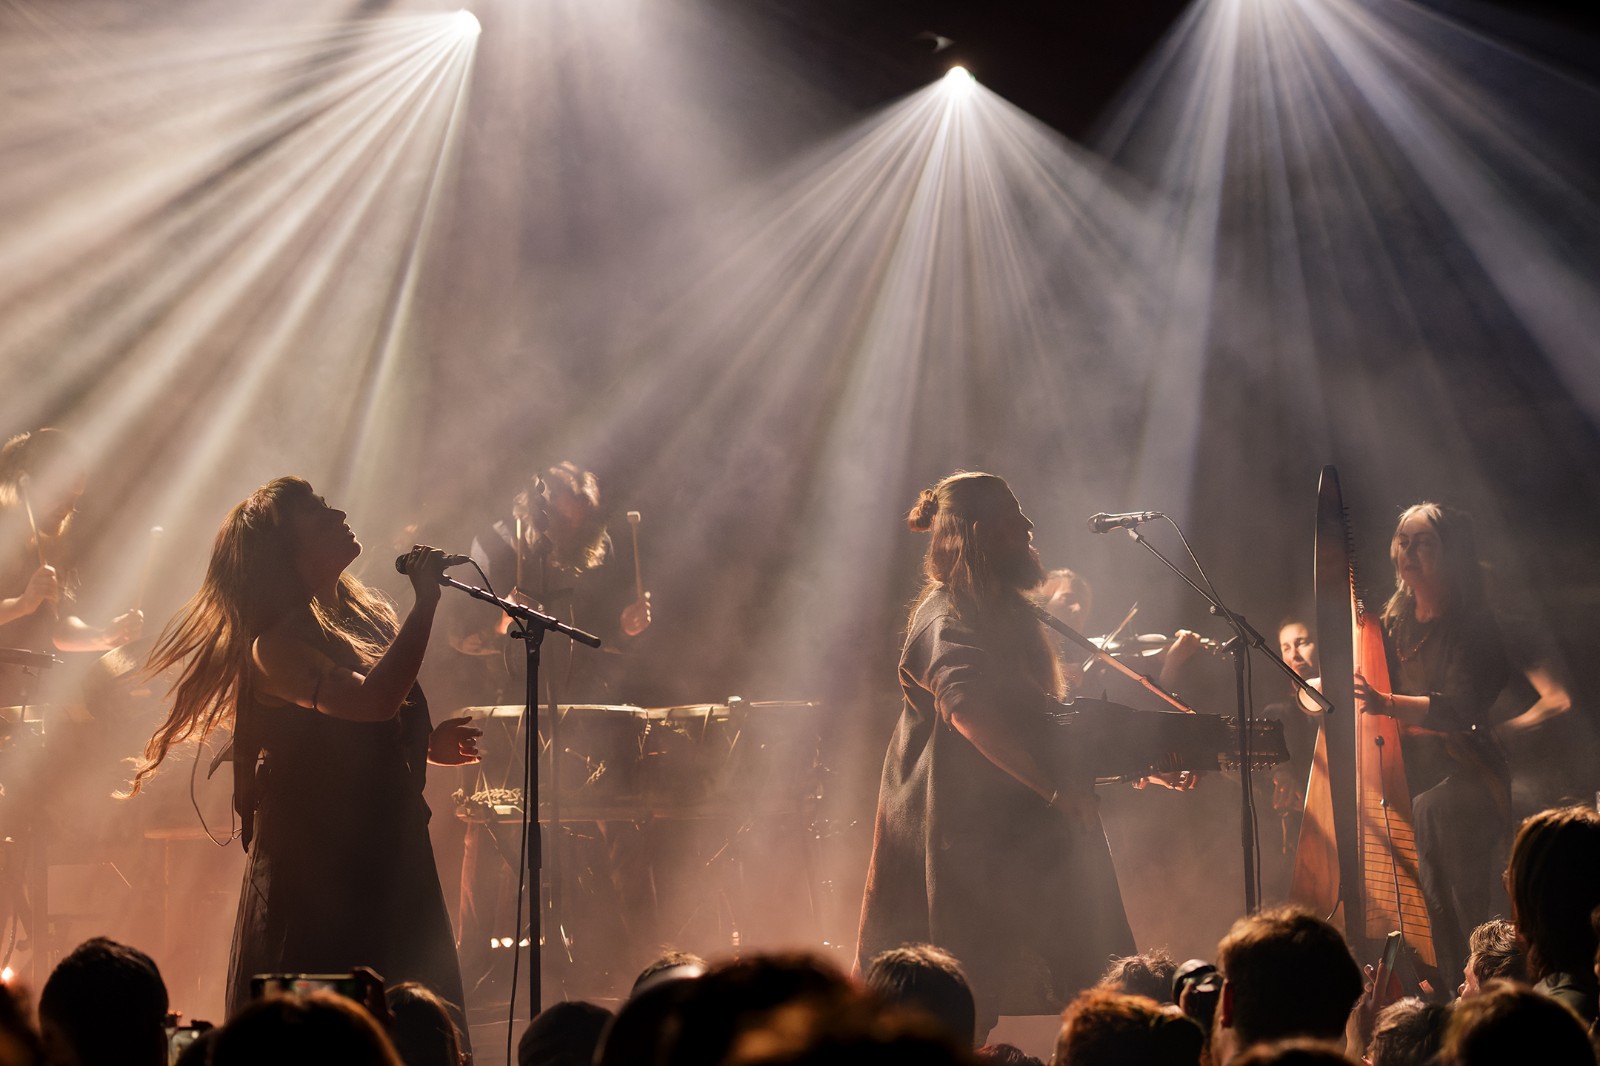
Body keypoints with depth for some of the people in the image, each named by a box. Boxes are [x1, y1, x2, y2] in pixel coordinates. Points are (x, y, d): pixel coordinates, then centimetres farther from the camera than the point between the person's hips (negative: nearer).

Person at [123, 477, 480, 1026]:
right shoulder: (276, 644, -17)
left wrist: (425, 743, 10)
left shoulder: (364, 613, 10)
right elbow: (374, 699, -32)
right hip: (320, 863, -8)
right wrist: (426, 602, -28)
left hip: (391, 847, 8)